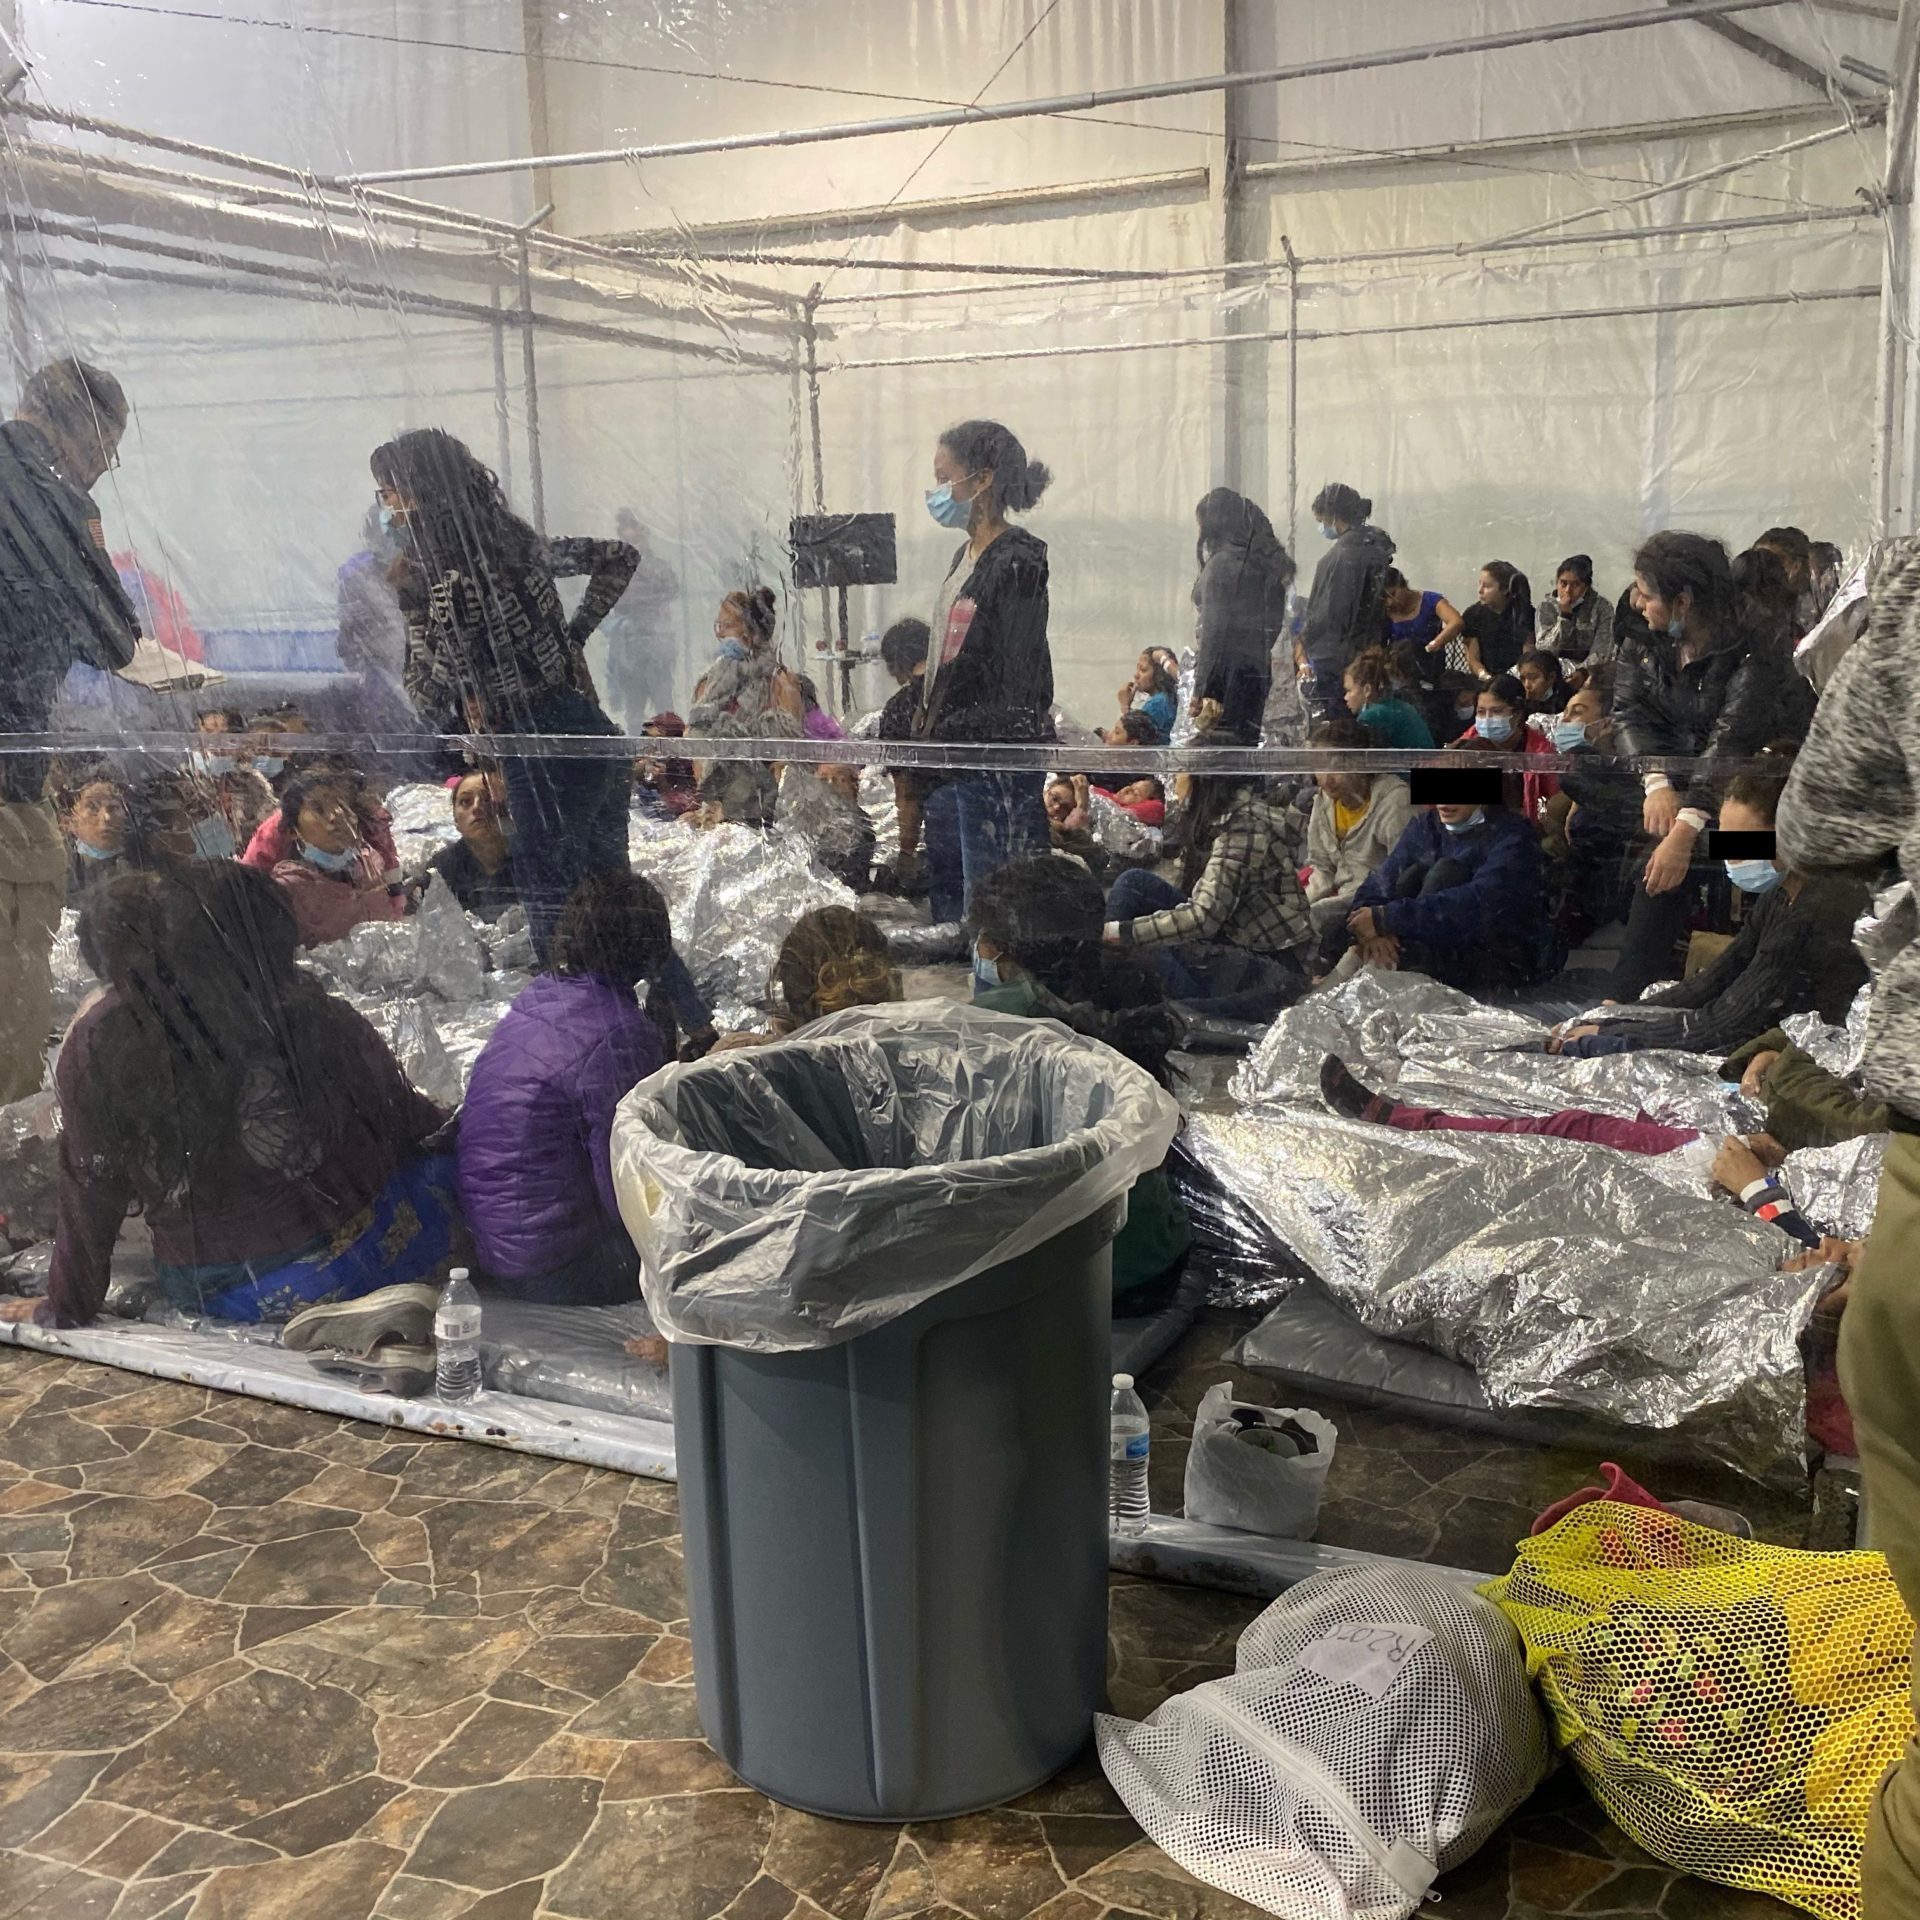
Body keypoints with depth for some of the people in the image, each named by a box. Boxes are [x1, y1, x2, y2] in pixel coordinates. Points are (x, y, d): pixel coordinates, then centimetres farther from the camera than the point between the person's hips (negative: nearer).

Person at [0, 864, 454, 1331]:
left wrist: (64, 1309, 11)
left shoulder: (94, 1046, -10)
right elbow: (403, 1116, 1)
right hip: (353, 1258, -4)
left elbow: (90, 1192, -2)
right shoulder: (316, 1016, -12)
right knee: (444, 1159, 23)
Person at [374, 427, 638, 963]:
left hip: (542, 760, -9)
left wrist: (409, 600, -6)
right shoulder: (516, 543, 7)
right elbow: (619, 556, 18)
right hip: (596, 735, 9)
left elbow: (430, 700, -12)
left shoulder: (450, 581, -17)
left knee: (557, 923, 2)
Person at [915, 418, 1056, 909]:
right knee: (976, 885, 13)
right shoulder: (967, 556, 15)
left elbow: (1019, 681, -17)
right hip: (958, 748, 9)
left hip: (1001, 754, -9)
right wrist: (929, 730, 15)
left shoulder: (1019, 561, -13)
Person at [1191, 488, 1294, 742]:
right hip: (1258, 671, 8)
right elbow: (1274, 624, 13)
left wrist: (1202, 689, -17)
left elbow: (1213, 633, -16)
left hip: (1228, 674, -8)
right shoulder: (1267, 564, 13)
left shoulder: (1221, 564, -12)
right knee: (1246, 742, 12)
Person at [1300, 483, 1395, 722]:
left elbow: (1326, 612, -18)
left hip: (1333, 659, -9)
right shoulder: (1377, 548, 10)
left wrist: (1304, 643, -6)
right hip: (1367, 655, 9)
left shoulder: (1340, 555, -18)